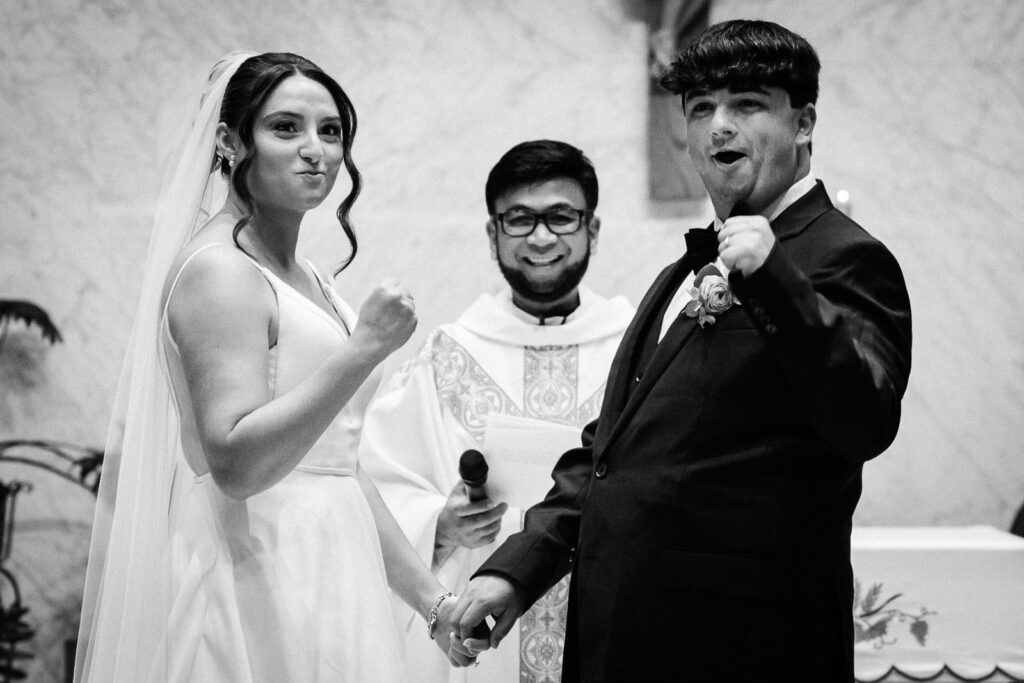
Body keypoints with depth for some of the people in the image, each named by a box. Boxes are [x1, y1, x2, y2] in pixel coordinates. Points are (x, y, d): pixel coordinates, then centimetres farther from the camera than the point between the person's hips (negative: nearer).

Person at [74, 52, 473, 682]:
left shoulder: (309, 281, 14)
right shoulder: (219, 271, -12)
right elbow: (236, 462, -22)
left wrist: (435, 601, 13)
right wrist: (363, 350, -26)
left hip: (327, 578, 8)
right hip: (256, 581, -8)